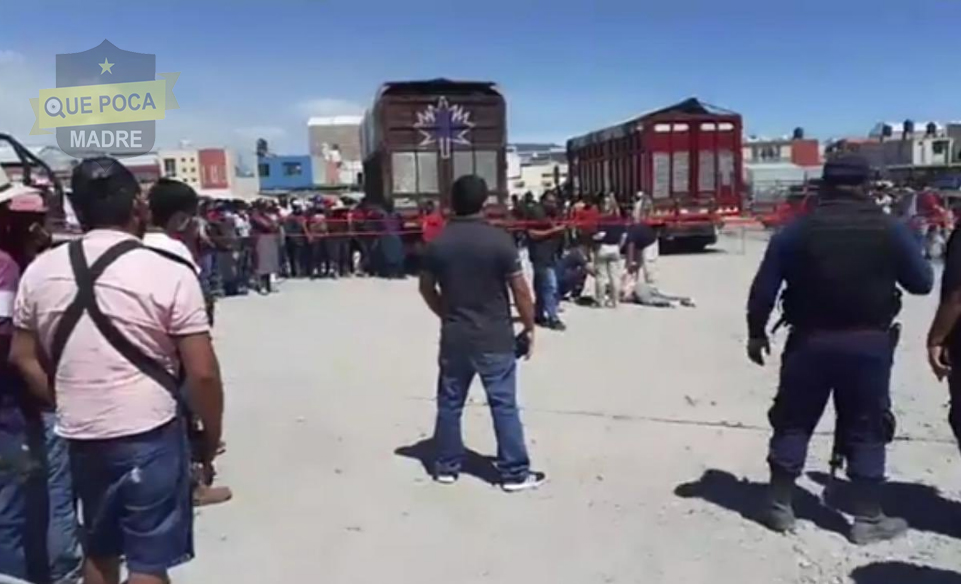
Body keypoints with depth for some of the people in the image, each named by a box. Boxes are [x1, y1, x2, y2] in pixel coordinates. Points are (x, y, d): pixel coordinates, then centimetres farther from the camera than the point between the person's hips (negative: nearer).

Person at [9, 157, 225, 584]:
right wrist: (212, 432, 0)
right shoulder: (170, 274, -14)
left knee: (99, 550, 24)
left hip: (80, 434, 5)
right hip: (149, 433, -5)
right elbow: (202, 373, -14)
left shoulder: (39, 271, 0)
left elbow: (23, 357, 9)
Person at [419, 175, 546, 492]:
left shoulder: (438, 243, 0)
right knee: (504, 404, 3)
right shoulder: (499, 239, -11)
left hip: (454, 336, 4)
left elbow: (426, 287, 11)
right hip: (494, 337, -3)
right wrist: (529, 326, 3)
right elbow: (520, 290, -10)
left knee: (449, 402, 14)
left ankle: (446, 466, 24)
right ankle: (515, 472, 9)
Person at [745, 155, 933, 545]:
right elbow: (922, 283, 7)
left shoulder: (797, 231, -3)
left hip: (810, 341, 0)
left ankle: (780, 506, 17)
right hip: (869, 342, 0)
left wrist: (756, 332, 6)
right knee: (867, 430, 10)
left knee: (793, 423, 11)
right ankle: (868, 518, 16)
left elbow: (764, 287, -5)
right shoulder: (890, 230, -2)